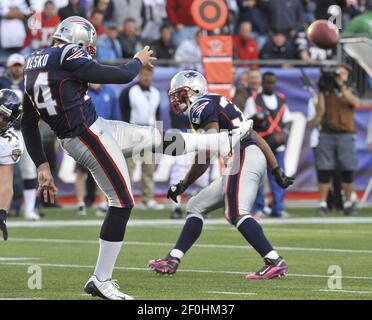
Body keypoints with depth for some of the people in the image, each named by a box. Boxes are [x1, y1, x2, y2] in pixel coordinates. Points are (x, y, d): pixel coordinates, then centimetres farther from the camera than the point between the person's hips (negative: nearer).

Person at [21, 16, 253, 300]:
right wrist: (139, 61, 11)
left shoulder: (35, 64, 9)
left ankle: (226, 141, 34)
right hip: (89, 136, -9)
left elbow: (28, 125, 10)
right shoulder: (69, 58, -17)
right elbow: (121, 76, -11)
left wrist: (42, 166, 11)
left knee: (158, 139, 20)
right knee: (122, 202, -1)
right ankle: (101, 281, 4)